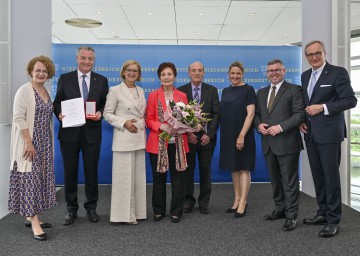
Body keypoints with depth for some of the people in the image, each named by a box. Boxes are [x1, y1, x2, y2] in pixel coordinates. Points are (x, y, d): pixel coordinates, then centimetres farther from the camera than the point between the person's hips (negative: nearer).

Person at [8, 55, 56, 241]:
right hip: (29, 143, -7)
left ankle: (31, 216, 22)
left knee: (41, 178, 10)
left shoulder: (46, 92, 12)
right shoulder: (24, 90, -9)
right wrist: (28, 142, -20)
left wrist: (53, 133, 12)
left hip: (44, 144, 8)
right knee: (30, 178, -4)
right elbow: (18, 118, -16)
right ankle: (34, 223, 1)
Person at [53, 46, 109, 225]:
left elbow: (106, 104, 6)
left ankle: (91, 207, 25)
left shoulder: (102, 80, 6)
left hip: (92, 132, 0)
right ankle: (71, 209, 24)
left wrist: (100, 113, -13)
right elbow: (57, 102, 5)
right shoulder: (65, 78, 5)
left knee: (91, 171, 8)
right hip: (69, 132, 0)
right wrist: (59, 114, -15)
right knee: (70, 172, 8)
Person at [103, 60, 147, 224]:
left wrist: (144, 123, 3)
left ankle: (137, 211, 22)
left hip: (139, 138, 6)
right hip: (124, 138, -6)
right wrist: (124, 123, -16)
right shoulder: (115, 91, -3)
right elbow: (107, 114, -5)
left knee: (138, 176, 10)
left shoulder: (141, 91, 13)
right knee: (125, 176, -2)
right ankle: (125, 213, 9)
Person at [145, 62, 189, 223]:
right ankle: (159, 211, 22)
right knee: (159, 177, 6)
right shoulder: (153, 96, 4)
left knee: (178, 177, 3)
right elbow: (149, 120, 1)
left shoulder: (182, 96, 8)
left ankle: (176, 211, 17)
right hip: (158, 143, -1)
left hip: (177, 143, 1)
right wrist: (162, 126, -16)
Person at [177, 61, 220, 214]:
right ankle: (188, 200, 21)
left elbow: (216, 114, 1)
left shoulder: (212, 90, 5)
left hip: (206, 137, 1)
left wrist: (209, 134, -8)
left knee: (205, 171, 7)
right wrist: (187, 133, -10)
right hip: (187, 136, 0)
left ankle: (204, 202, 20)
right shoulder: (181, 91, 2)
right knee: (188, 170, 6)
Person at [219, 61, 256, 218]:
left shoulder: (248, 90, -5)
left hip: (242, 135, -6)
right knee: (234, 168, 12)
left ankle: (243, 204, 6)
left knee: (244, 168, 0)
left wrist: (242, 135, -18)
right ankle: (236, 200, 22)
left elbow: (250, 114, -11)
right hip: (228, 135, 6)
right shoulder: (225, 91, 12)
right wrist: (225, 135, 8)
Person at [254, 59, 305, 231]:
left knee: (289, 181, 1)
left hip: (287, 143, -6)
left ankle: (291, 215, 12)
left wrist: (280, 127, -19)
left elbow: (300, 114, -11)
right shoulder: (261, 92, 17)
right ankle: (280, 209, 29)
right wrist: (259, 124, -3)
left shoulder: (294, 90, -2)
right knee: (275, 180, 15)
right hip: (268, 143, 6)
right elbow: (256, 114, 18)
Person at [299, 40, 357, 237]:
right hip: (311, 134, 6)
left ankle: (333, 220, 7)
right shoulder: (305, 76, 14)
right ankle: (323, 213, 24)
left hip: (328, 133, -6)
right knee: (318, 176, 12)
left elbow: (351, 100, -11)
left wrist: (323, 107, -17)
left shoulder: (338, 72, -6)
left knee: (331, 176, -3)